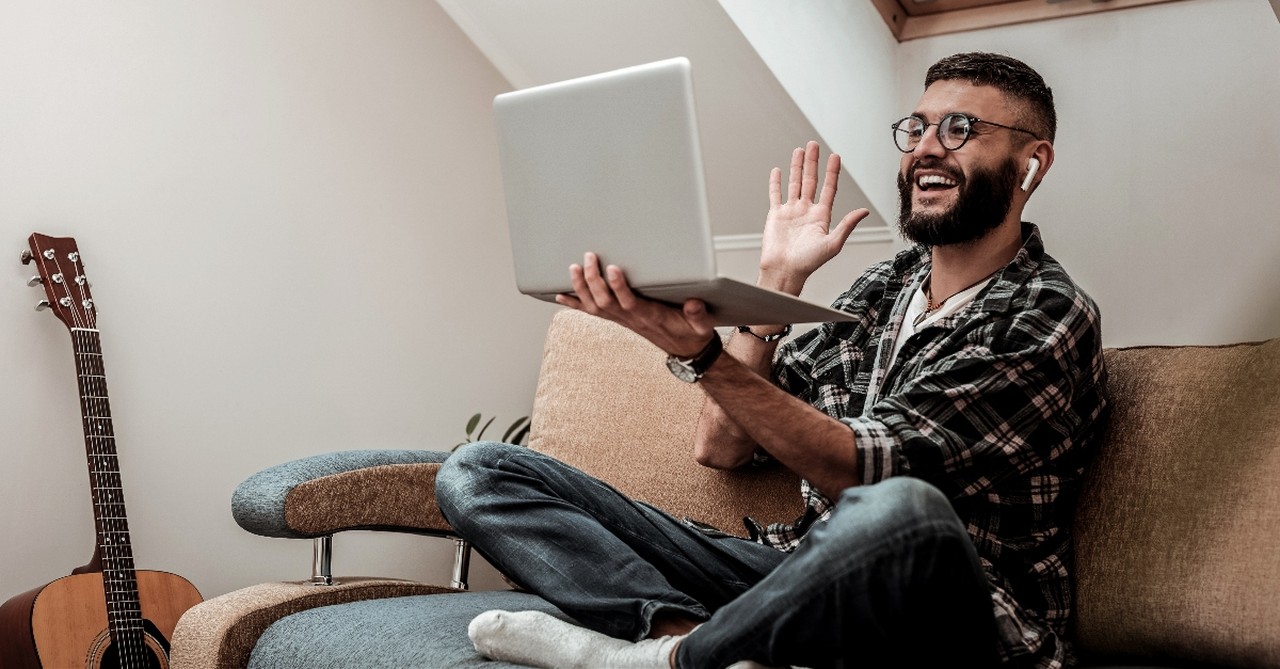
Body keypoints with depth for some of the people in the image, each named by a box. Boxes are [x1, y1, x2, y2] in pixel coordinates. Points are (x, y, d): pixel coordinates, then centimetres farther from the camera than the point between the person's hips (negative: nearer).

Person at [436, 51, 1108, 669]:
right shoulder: (883, 286, 15)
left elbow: (864, 467, -18)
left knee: (899, 510, -45)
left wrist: (701, 354, -28)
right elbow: (720, 446, 11)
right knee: (475, 472, 0)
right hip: (807, 575, 6)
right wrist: (775, 286, 4)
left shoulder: (1050, 319, -5)